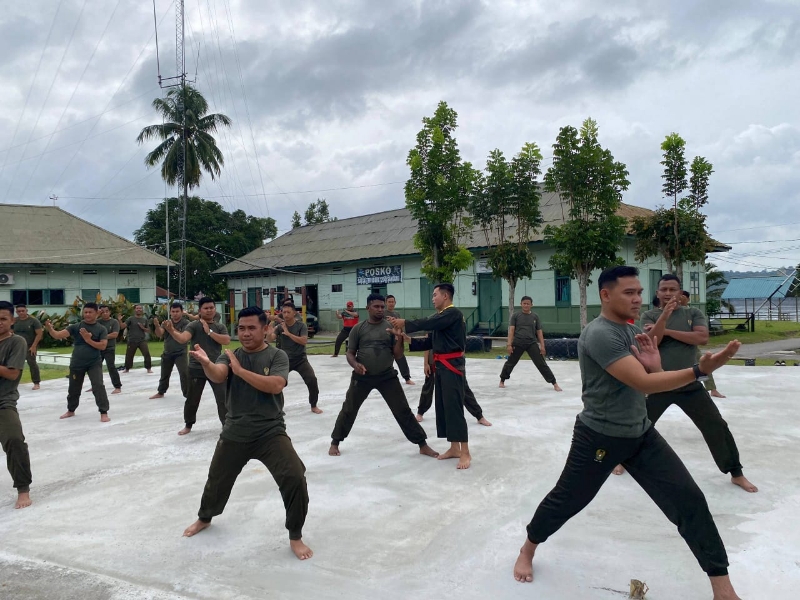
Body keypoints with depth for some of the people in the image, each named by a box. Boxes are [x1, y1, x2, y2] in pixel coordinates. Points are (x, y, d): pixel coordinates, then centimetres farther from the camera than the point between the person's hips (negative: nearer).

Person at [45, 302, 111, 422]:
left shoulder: (101, 329, -5)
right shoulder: (76, 327, -3)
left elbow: (103, 346, -14)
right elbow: (58, 335, -12)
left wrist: (88, 340, -21)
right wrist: (49, 328, -31)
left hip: (94, 363, -2)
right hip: (77, 363, 2)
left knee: (98, 386, -16)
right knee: (73, 388, 17)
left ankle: (104, 412, -7)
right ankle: (71, 410, 39)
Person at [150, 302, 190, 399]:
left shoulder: (186, 323, -12)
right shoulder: (166, 322, 1)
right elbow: (159, 334, -14)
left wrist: (171, 329, -40)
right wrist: (157, 326, -36)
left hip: (181, 353, -4)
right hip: (167, 353, 5)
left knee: (185, 374, -19)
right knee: (164, 374, 20)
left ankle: (188, 395, -11)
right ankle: (161, 392, 40)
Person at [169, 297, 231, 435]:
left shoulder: (220, 327, 7)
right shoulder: (194, 325, -4)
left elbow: (226, 341, -10)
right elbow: (182, 338, -21)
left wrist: (209, 331, -12)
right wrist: (171, 331, -40)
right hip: (197, 368, -2)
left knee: (223, 398, 2)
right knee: (192, 399, 10)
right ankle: (188, 425, 31)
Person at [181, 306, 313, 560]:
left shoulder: (277, 356, -6)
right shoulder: (229, 356, 0)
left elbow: (275, 385, -24)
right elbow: (217, 376, -22)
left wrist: (241, 370, -26)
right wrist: (205, 363, -44)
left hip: (271, 432, -3)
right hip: (235, 433, 3)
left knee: (295, 478, -19)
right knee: (217, 480, 21)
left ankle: (295, 536, 3)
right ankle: (204, 518, 54)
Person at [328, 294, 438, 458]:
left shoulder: (391, 327, -1)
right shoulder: (358, 328, -1)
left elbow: (397, 355, -1)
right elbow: (350, 353, 3)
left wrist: (400, 339, -19)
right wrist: (355, 364, -18)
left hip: (387, 376, 0)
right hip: (362, 376, 0)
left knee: (403, 411, 0)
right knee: (348, 409, 11)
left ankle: (423, 445, 8)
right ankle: (335, 442, 31)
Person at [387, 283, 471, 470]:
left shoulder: (453, 313, -13)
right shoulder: (441, 316, 17)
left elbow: (428, 324, -24)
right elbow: (430, 342, 14)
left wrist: (404, 323, -16)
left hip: (452, 366, -10)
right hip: (442, 366, 10)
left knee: (454, 407, -9)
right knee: (443, 406, 11)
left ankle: (465, 453, -3)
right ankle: (454, 448, 20)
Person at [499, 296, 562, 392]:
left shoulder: (535, 316, 6)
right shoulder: (515, 316, 2)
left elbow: (539, 332, 7)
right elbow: (511, 330, -2)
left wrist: (542, 346, 0)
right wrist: (509, 344, -10)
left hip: (532, 343, 0)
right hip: (517, 343, 0)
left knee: (541, 364, -3)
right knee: (510, 363, 11)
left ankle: (554, 383, 1)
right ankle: (502, 381, 32)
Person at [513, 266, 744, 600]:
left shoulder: (634, 333, 6)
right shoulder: (599, 334, -23)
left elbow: (651, 383, 10)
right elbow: (643, 384, -30)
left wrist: (654, 365, -12)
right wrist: (701, 370, -37)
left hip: (641, 434, 7)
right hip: (599, 437, -7)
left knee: (689, 499, -3)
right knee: (566, 499, 10)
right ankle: (527, 552, 37)